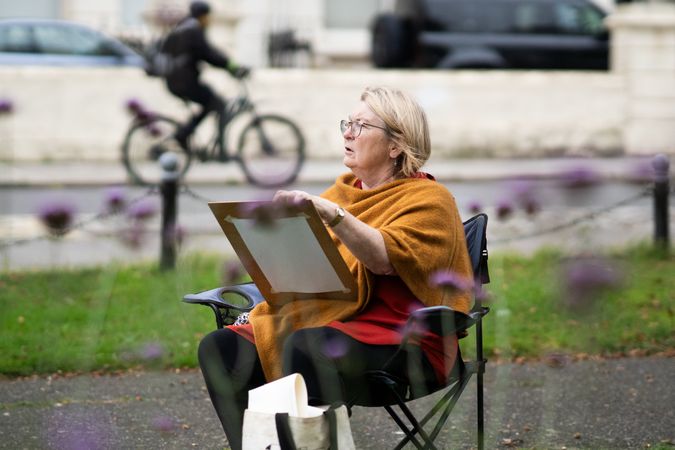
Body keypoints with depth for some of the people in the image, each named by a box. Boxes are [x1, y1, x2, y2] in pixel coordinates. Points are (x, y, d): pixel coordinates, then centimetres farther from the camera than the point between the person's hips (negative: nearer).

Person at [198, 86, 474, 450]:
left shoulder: (428, 199, -2)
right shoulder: (344, 189, 21)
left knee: (306, 347, -37)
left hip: (404, 347, -7)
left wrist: (331, 214, -33)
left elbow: (385, 257, -21)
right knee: (219, 349, -13)